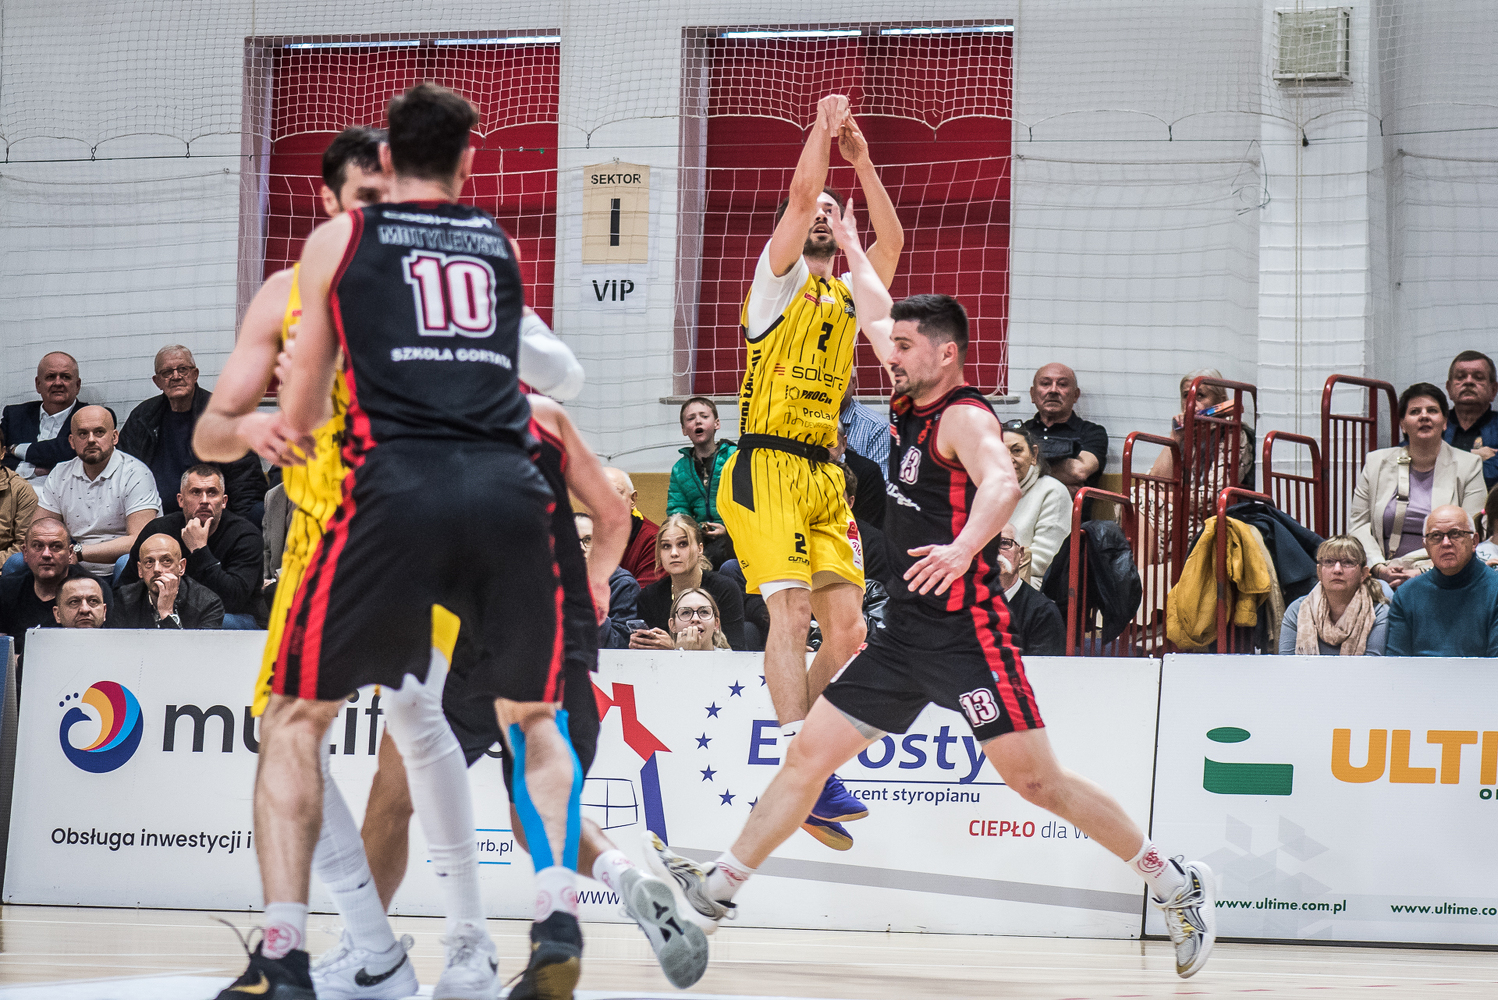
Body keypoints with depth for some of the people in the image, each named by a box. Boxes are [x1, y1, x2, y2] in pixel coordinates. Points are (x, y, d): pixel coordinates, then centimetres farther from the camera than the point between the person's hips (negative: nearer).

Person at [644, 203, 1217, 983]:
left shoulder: (964, 417, -13)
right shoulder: (911, 404, 12)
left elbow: (1002, 484, -34)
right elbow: (878, 319, 30)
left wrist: (963, 548, -51)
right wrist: (851, 248, 39)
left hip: (966, 632, -9)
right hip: (906, 629, 9)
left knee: (1036, 779, -10)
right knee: (808, 752, 8)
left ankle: (1174, 884, 1)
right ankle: (714, 892, 13)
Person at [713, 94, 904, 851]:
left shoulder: (851, 297, 21)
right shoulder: (779, 278, 5)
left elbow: (892, 239, 8)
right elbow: (799, 194, -8)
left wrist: (862, 161, 5)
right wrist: (824, 127, 0)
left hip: (826, 477, 7)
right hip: (768, 470, -7)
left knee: (847, 629, -1)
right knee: (792, 610, -20)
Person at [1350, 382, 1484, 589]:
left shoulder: (1469, 466, 8)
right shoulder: (1377, 462, 15)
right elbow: (1358, 524, 13)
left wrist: (1423, 572, -12)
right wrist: (1379, 567, -7)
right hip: (1384, 576, 2)